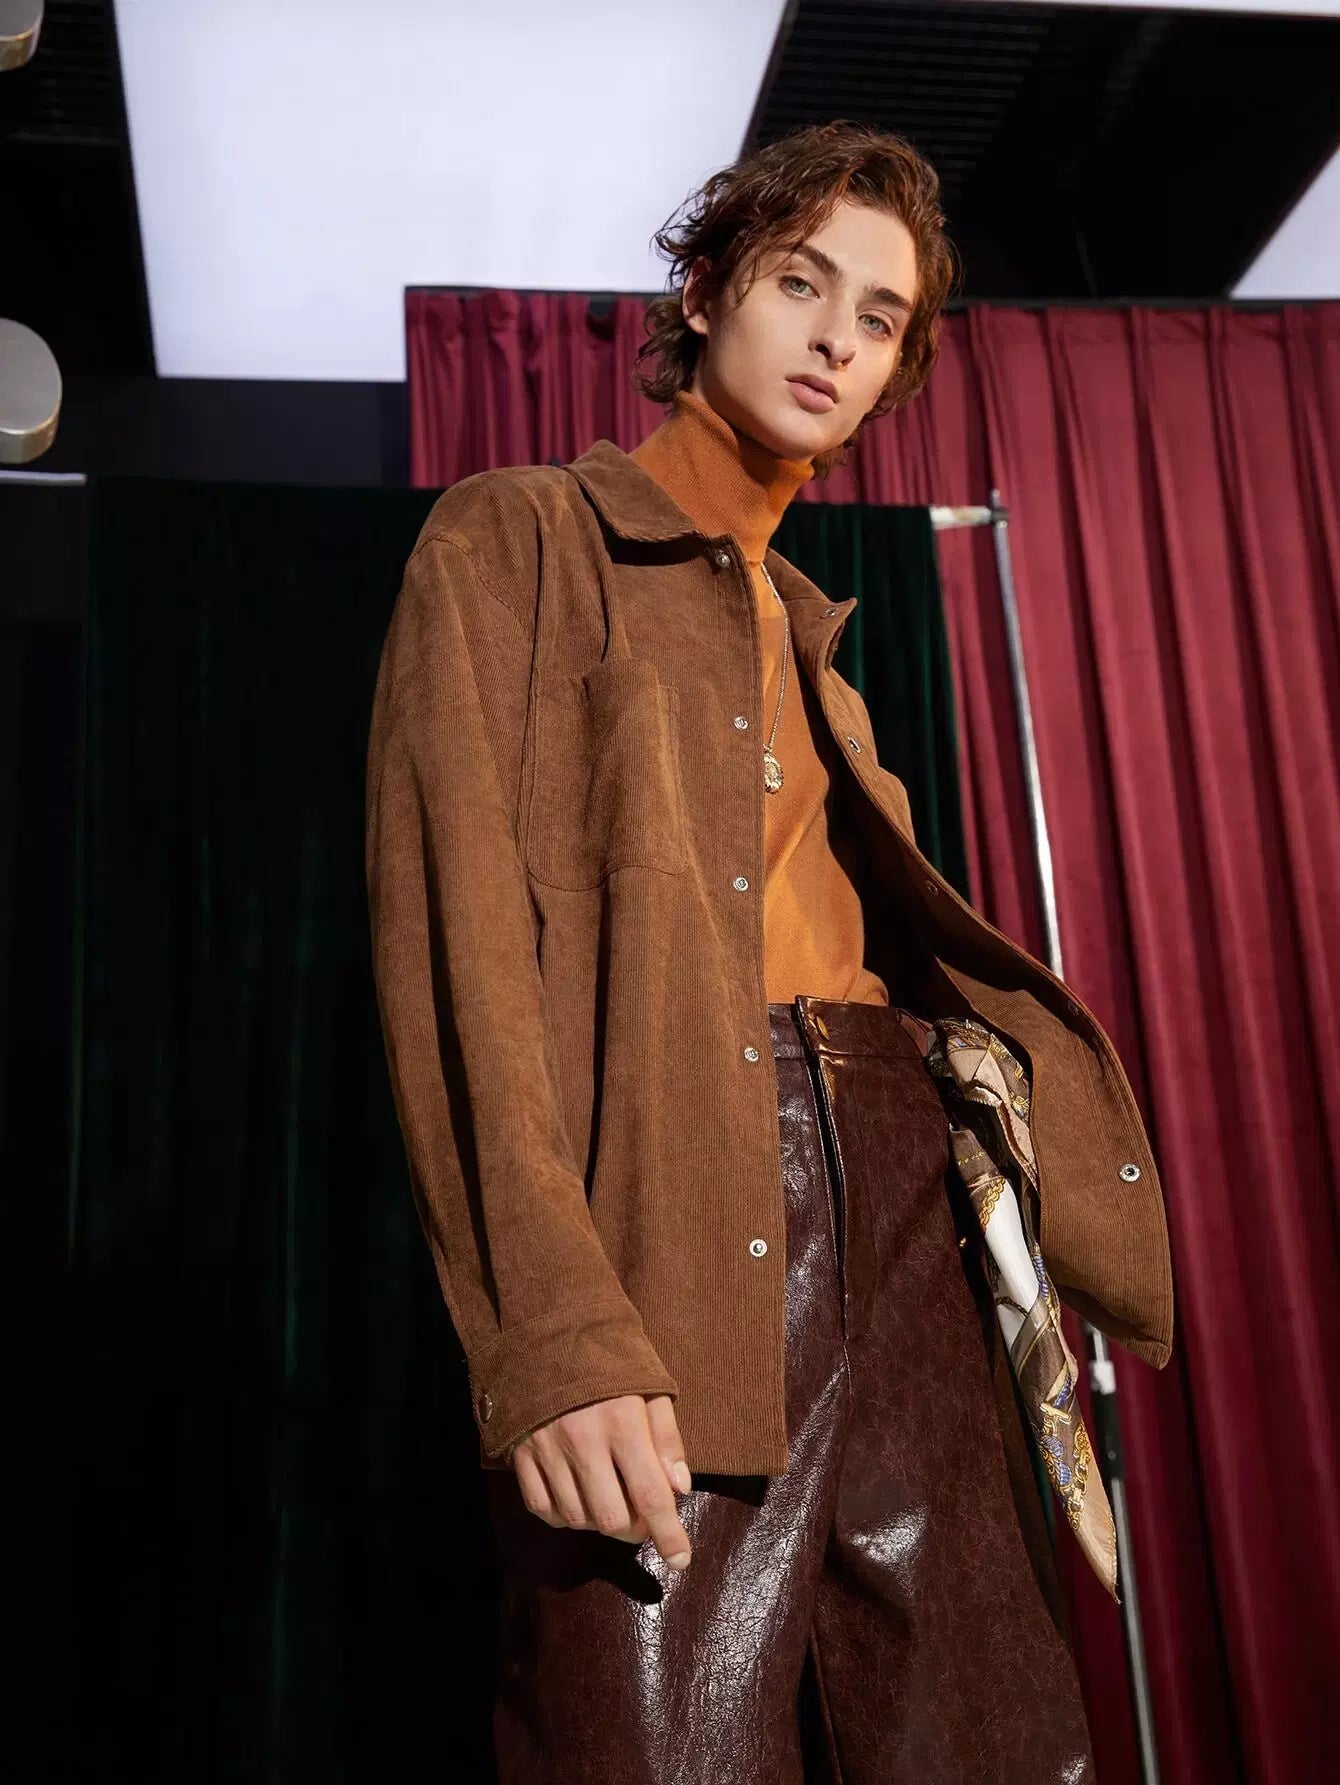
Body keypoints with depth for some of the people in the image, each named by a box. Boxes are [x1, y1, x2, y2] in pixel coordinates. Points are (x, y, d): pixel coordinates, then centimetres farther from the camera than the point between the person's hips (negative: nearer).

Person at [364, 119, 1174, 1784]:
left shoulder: (805, 627, 26)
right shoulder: (514, 540, 5)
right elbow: (452, 924, -9)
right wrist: (555, 1319, -21)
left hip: (897, 1194, 6)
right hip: (666, 1208, -6)